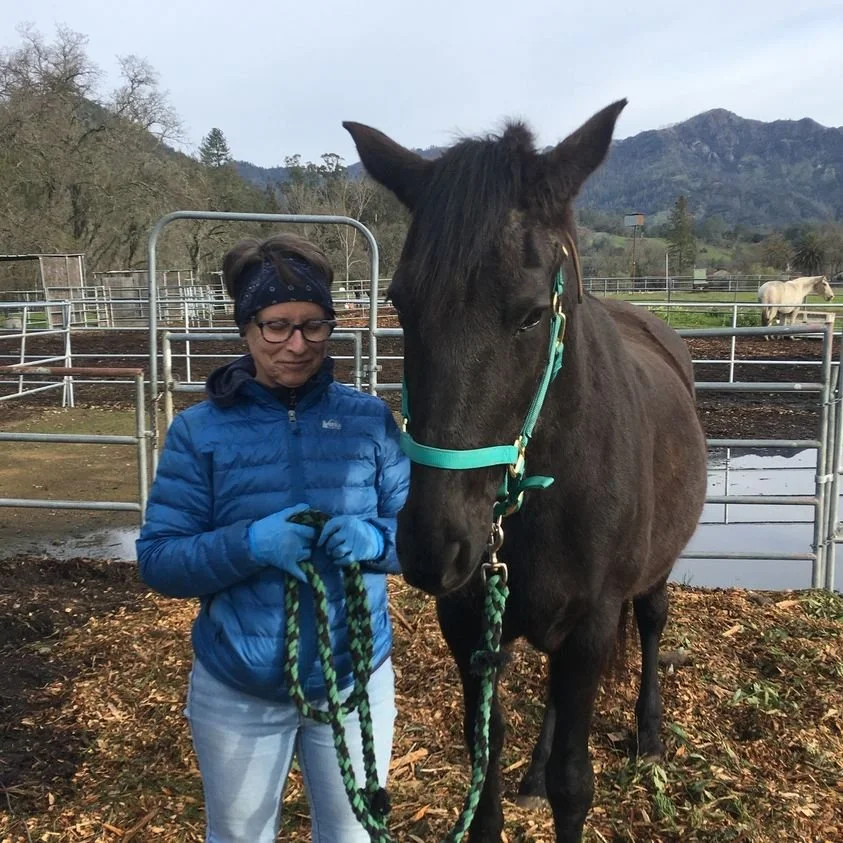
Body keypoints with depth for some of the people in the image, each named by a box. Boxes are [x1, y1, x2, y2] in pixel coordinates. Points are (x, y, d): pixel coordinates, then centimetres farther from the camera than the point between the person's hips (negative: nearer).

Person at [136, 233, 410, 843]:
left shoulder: (370, 419, -5)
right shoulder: (200, 431, -8)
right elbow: (157, 560, -10)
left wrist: (373, 540, -25)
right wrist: (250, 545, -28)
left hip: (356, 678, 1)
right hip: (237, 690, 0)